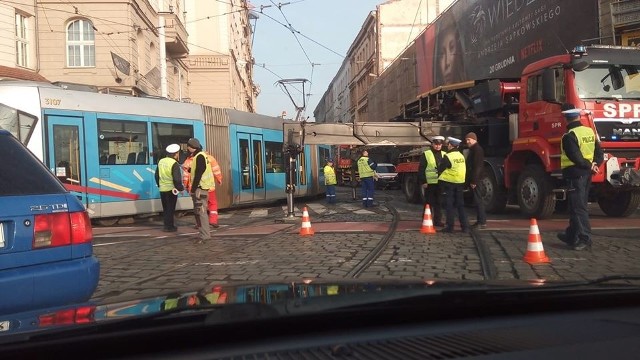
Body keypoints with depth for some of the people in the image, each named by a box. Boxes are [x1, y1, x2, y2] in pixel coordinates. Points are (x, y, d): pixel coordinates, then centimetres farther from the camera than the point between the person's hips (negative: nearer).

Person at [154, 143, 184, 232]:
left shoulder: (161, 161, 8)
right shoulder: (174, 164, -16)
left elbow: (157, 175, 16)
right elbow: (177, 179, -20)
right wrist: (181, 188, -7)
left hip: (162, 189, 7)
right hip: (171, 189, -7)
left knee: (165, 209, 16)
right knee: (170, 209, 1)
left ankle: (166, 226, 21)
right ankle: (170, 227, 5)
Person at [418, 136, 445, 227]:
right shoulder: (426, 154, -2)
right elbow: (421, 170, -5)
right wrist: (423, 182, -11)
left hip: (441, 183, 4)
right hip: (430, 183, -4)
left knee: (439, 203, 9)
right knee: (429, 203, 1)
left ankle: (438, 220, 18)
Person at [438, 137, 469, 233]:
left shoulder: (447, 156, -15)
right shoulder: (461, 156, 6)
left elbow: (440, 170, -11)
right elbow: (463, 170, 14)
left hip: (449, 182, -6)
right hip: (460, 183, 6)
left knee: (449, 205, 2)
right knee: (460, 205, 11)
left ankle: (450, 226, 2)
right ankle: (465, 226, 10)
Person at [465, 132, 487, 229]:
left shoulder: (477, 149, -12)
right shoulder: (473, 149, 19)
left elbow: (477, 166, -19)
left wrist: (474, 181, -22)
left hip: (474, 180, -10)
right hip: (472, 179, 10)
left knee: (478, 200, -9)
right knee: (476, 200, 11)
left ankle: (482, 222, -8)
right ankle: (479, 221, 16)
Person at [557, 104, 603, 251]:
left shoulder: (568, 136, -15)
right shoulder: (590, 131, 10)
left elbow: (576, 158, -20)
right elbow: (599, 152, 10)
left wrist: (589, 166, -7)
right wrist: (594, 165, -2)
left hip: (574, 174, -8)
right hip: (586, 174, 8)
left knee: (578, 207, -5)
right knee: (578, 206, 16)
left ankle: (584, 239, -5)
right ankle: (572, 235, 28)